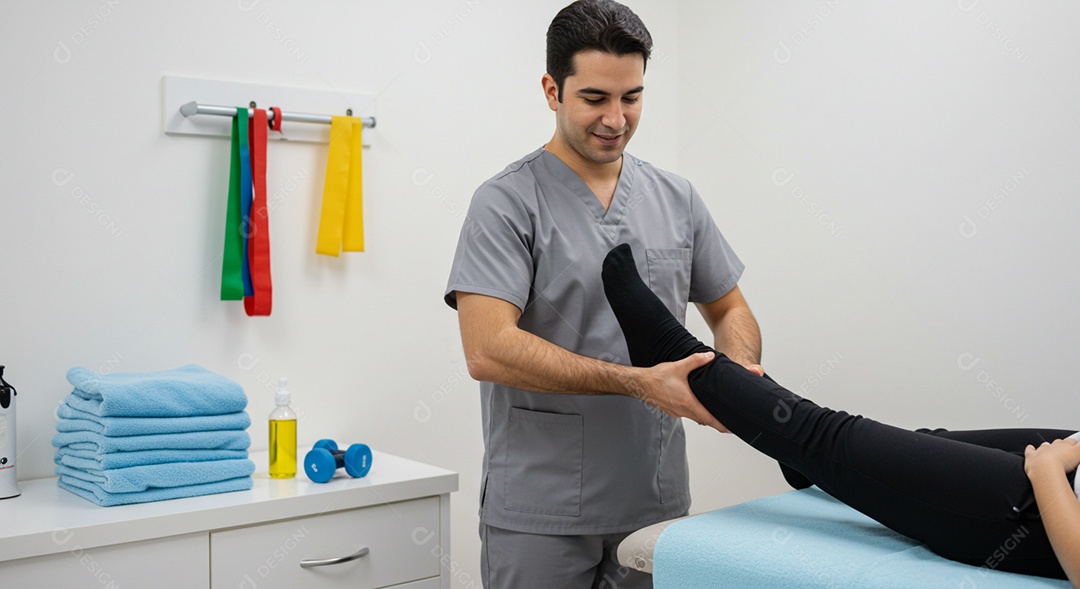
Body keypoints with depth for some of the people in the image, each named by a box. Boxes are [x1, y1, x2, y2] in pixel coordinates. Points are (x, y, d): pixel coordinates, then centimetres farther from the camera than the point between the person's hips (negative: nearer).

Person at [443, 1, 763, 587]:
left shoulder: (677, 199, 8)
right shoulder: (507, 203, -9)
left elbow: (728, 308, 16)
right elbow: (489, 350, -20)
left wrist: (740, 368, -8)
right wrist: (639, 382, -25)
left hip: (657, 506, 5)